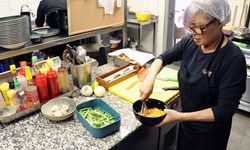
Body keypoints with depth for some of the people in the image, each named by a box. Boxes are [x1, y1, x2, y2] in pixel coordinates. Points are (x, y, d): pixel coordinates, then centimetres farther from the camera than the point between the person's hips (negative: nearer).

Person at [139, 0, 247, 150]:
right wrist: (150, 79, -17)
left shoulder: (233, 59, -27)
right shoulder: (190, 43, -12)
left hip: (210, 133, -5)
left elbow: (226, 110, -27)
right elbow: (164, 57, 2)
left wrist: (180, 116, -32)